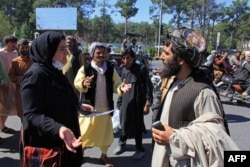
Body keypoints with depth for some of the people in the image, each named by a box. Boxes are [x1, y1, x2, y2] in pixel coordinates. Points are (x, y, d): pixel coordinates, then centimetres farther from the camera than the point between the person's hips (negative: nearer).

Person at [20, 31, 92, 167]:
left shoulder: (54, 71, 7)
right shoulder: (35, 75, -22)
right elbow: (31, 115, -27)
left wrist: (79, 106, 19)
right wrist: (58, 129, -42)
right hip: (46, 145, -9)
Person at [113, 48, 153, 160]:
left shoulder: (141, 69, -10)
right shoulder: (124, 70, 5)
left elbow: (148, 87, -10)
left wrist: (147, 103, -13)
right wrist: (120, 103, 12)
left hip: (137, 102, -4)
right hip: (125, 102, 4)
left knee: (137, 126, 8)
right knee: (124, 124, 13)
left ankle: (140, 149, 27)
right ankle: (122, 144, 37)